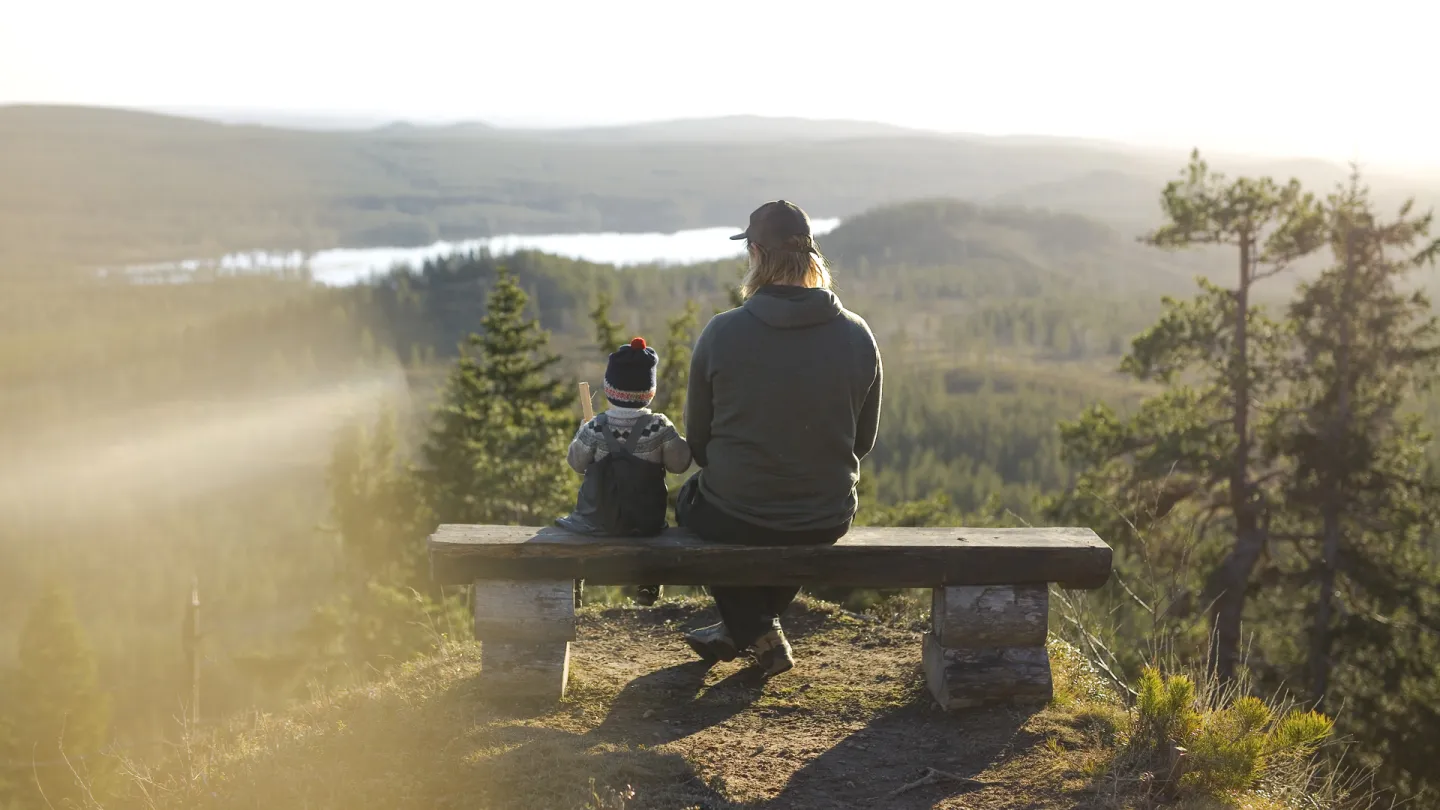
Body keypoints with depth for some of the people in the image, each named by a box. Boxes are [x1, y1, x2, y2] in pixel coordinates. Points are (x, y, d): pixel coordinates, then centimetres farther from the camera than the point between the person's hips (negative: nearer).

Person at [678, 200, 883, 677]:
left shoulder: (721, 333, -14)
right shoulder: (857, 335, -6)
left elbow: (698, 441, -2)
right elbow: (864, 440, 5)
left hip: (733, 520, -3)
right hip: (827, 523, 3)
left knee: (689, 498, 33)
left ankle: (758, 632, 21)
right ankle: (738, 630, 37)